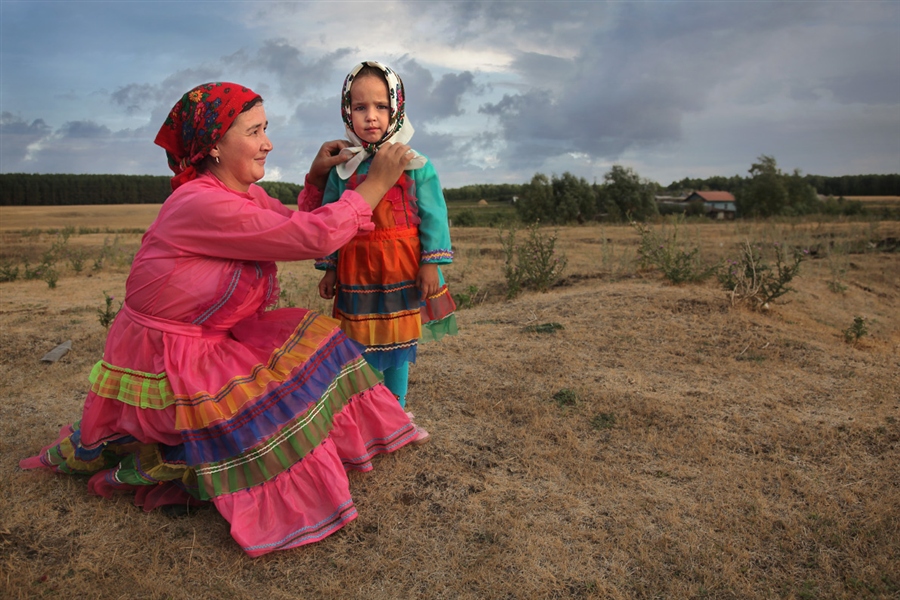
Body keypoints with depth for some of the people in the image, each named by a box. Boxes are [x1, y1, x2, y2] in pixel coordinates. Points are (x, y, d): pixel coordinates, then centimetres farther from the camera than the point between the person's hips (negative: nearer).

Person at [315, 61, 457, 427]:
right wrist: (329, 269, 5)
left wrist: (431, 264, -9)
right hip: (357, 270, 1)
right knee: (363, 344, 8)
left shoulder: (415, 165, -3)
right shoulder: (343, 169, 2)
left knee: (399, 342, 10)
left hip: (403, 269, -1)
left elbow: (433, 216, -3)